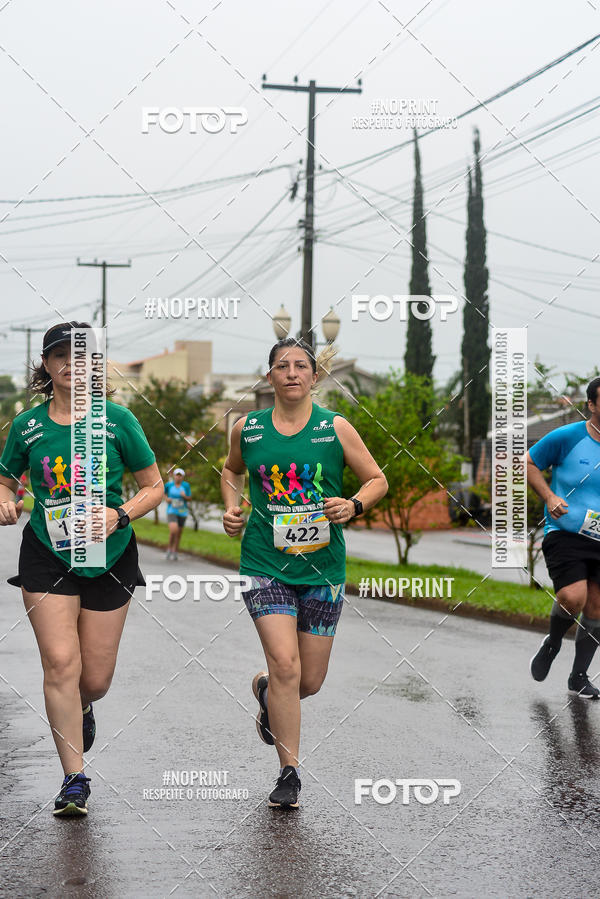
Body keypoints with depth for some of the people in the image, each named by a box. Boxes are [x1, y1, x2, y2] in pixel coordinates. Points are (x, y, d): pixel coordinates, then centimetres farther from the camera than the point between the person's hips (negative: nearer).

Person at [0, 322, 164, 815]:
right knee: (60, 663, -13)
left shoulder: (117, 420, -4)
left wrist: (121, 515, -16)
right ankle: (74, 779, -2)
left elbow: (154, 486, 2)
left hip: (109, 556, 0)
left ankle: (81, 710, 44)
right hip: (47, 555, 0)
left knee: (95, 679, 5)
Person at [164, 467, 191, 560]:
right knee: (173, 530, -22)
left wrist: (185, 496, -19)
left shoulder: (186, 485, -6)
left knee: (178, 533, 10)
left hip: (182, 512, 2)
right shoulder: (169, 484, -4)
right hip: (171, 512, -2)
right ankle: (169, 548, 2)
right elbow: (164, 492, 15)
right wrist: (166, 498, -5)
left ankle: (175, 552, 28)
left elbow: (190, 498, 2)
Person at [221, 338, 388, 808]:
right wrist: (231, 506, 6)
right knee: (285, 665, -15)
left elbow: (377, 479, 7)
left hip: (322, 569, 1)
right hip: (265, 564, -1)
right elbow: (232, 470, 24)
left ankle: (265, 688, 42)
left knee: (310, 681, 6)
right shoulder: (247, 428, 4)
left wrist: (354, 505, -12)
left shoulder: (336, 428, 0)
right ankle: (289, 772, -2)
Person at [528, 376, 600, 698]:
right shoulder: (566, 438, -8)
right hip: (565, 534, -4)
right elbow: (528, 463, 3)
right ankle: (552, 642, 11)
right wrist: (549, 497, -9)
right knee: (573, 598, -21)